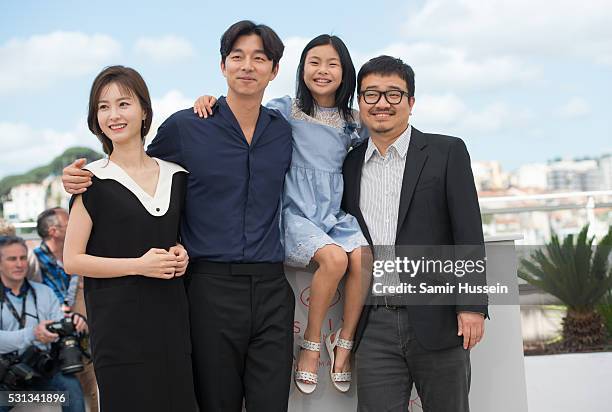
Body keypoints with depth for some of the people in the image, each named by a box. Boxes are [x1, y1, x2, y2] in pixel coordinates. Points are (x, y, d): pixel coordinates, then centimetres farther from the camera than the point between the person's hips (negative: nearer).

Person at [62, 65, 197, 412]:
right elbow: (72, 260, -5)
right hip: (120, 323, -4)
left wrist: (182, 254, 1)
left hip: (172, 316, 4)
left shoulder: (176, 175, 9)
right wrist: (140, 265, -14)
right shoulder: (95, 181, -4)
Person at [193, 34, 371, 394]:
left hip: (338, 213, 4)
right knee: (334, 257, -31)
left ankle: (344, 342, -7)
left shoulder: (353, 121, 11)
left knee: (362, 259, -26)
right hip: (298, 213, -4)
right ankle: (312, 343, -10)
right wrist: (211, 101, -19)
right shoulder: (286, 111, 0)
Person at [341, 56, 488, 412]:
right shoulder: (350, 164, 12)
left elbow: (468, 232, -4)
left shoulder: (447, 152, 2)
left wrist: (472, 306, -11)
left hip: (436, 320, -2)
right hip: (375, 327, 3)